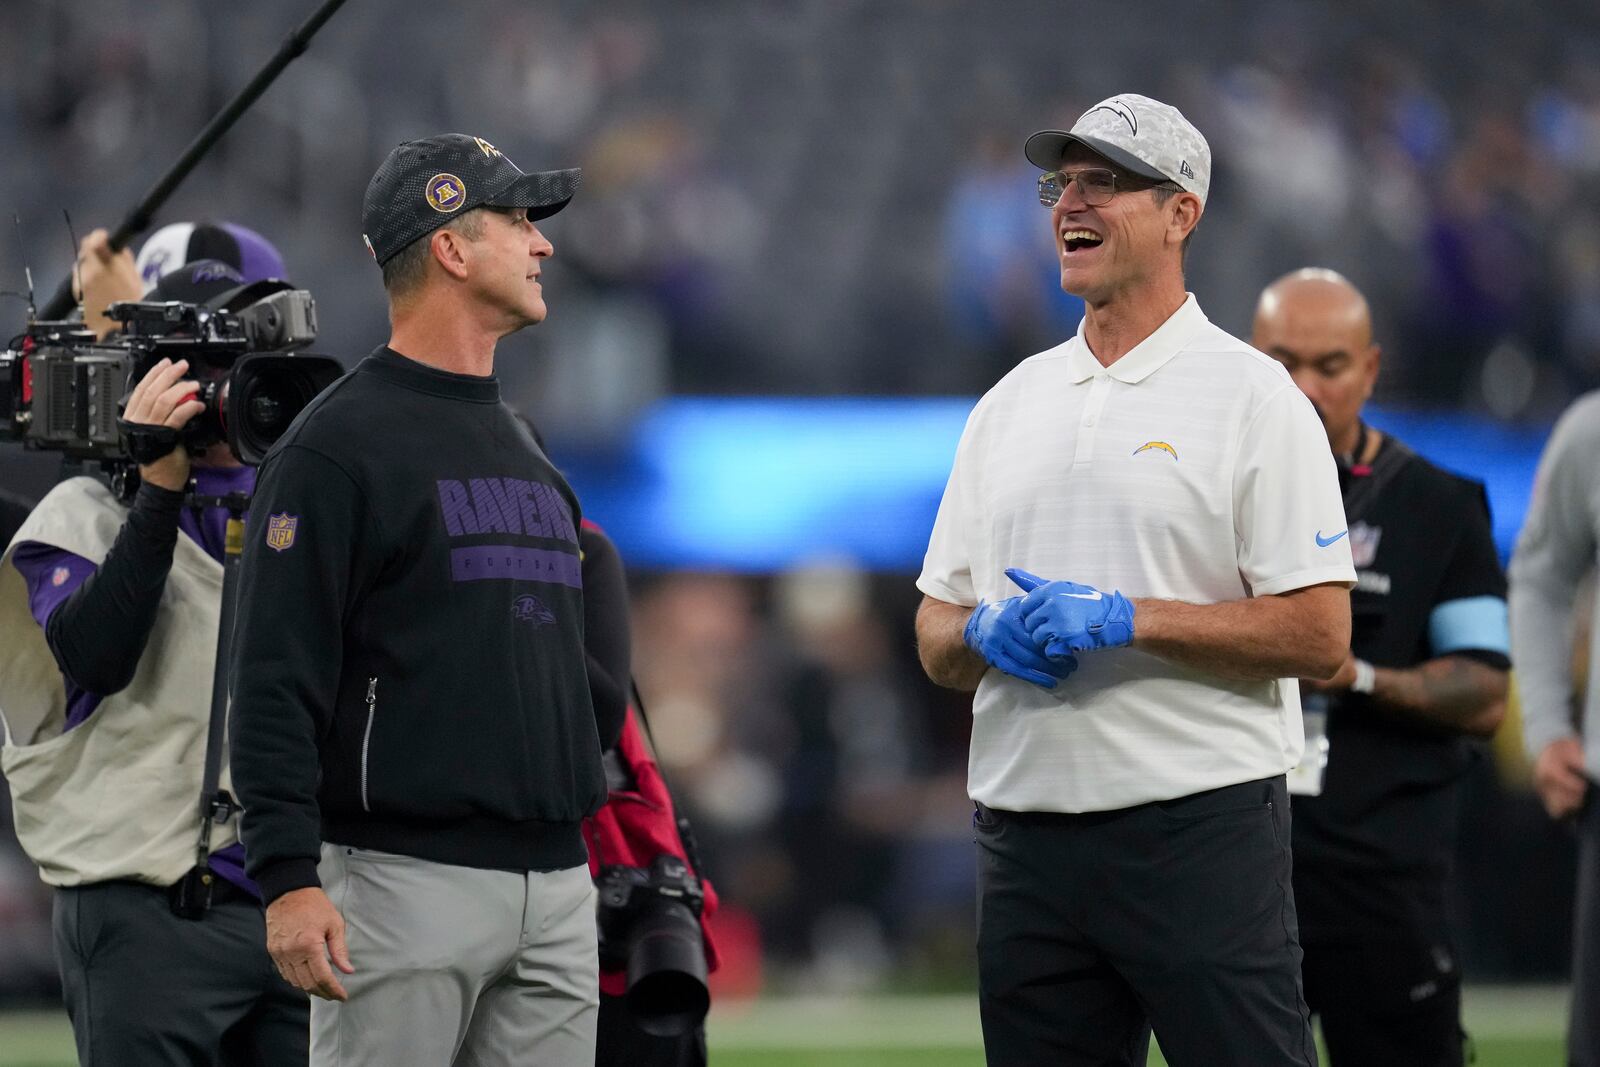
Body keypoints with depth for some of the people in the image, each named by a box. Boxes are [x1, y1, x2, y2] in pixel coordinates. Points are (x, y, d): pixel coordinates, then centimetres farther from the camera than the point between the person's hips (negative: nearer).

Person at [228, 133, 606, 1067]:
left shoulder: (523, 446, 19)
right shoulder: (339, 445, -6)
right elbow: (276, 680, -12)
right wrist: (289, 876, -20)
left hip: (556, 884, 8)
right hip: (406, 878, -8)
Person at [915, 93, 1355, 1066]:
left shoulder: (1250, 394, -2)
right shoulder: (1012, 402, 16)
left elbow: (1319, 635, -9)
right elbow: (936, 642, 17)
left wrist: (1127, 620, -17)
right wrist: (985, 635, -6)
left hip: (1202, 829, -6)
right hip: (1027, 832, 6)